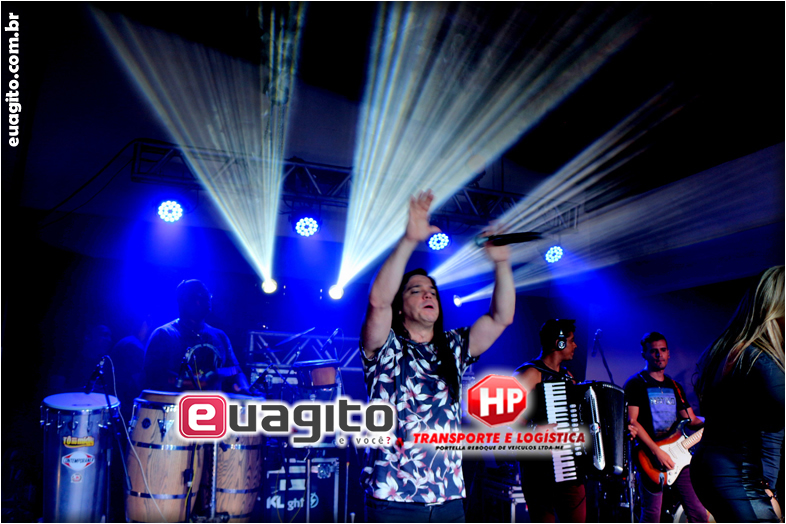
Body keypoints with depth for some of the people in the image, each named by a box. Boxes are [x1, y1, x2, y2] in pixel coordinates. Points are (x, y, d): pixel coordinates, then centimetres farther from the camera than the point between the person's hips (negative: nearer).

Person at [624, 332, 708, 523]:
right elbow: (632, 421, -11)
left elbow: (691, 421, 18)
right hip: (651, 457, -6)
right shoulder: (635, 384, -3)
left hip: (677, 456, 6)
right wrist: (657, 451, -19)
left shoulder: (674, 386, 19)